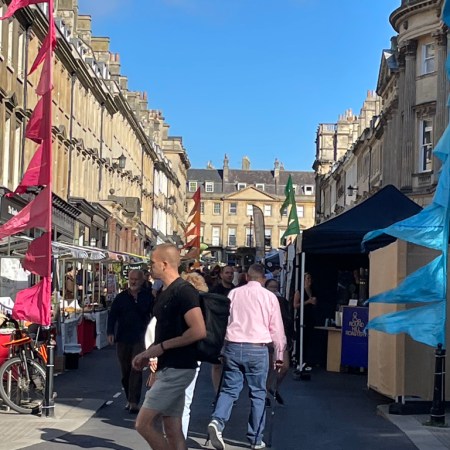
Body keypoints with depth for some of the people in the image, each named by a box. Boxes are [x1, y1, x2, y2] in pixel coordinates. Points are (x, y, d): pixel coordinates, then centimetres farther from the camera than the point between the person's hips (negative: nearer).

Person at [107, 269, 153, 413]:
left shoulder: (147, 298, 2)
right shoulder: (121, 297, 6)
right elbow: (112, 315, 6)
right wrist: (110, 333, -6)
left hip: (140, 339, -3)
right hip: (123, 338, 3)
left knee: (136, 370, -10)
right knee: (125, 371, 9)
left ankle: (134, 402, -10)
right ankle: (129, 399, 22)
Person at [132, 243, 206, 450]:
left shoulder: (183, 291, -15)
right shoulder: (165, 292, 15)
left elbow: (199, 331, -24)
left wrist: (162, 347, -18)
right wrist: (148, 353, 10)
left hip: (177, 369, -10)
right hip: (168, 368, 10)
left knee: (144, 423, -9)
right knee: (172, 429, 10)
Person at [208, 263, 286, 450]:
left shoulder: (233, 293, 9)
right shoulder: (270, 297, 3)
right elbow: (276, 329, 5)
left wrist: (221, 347, 24)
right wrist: (279, 356, 15)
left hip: (232, 346, 2)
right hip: (257, 349, -2)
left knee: (229, 389, 8)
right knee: (258, 393, 9)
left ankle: (217, 421, -18)